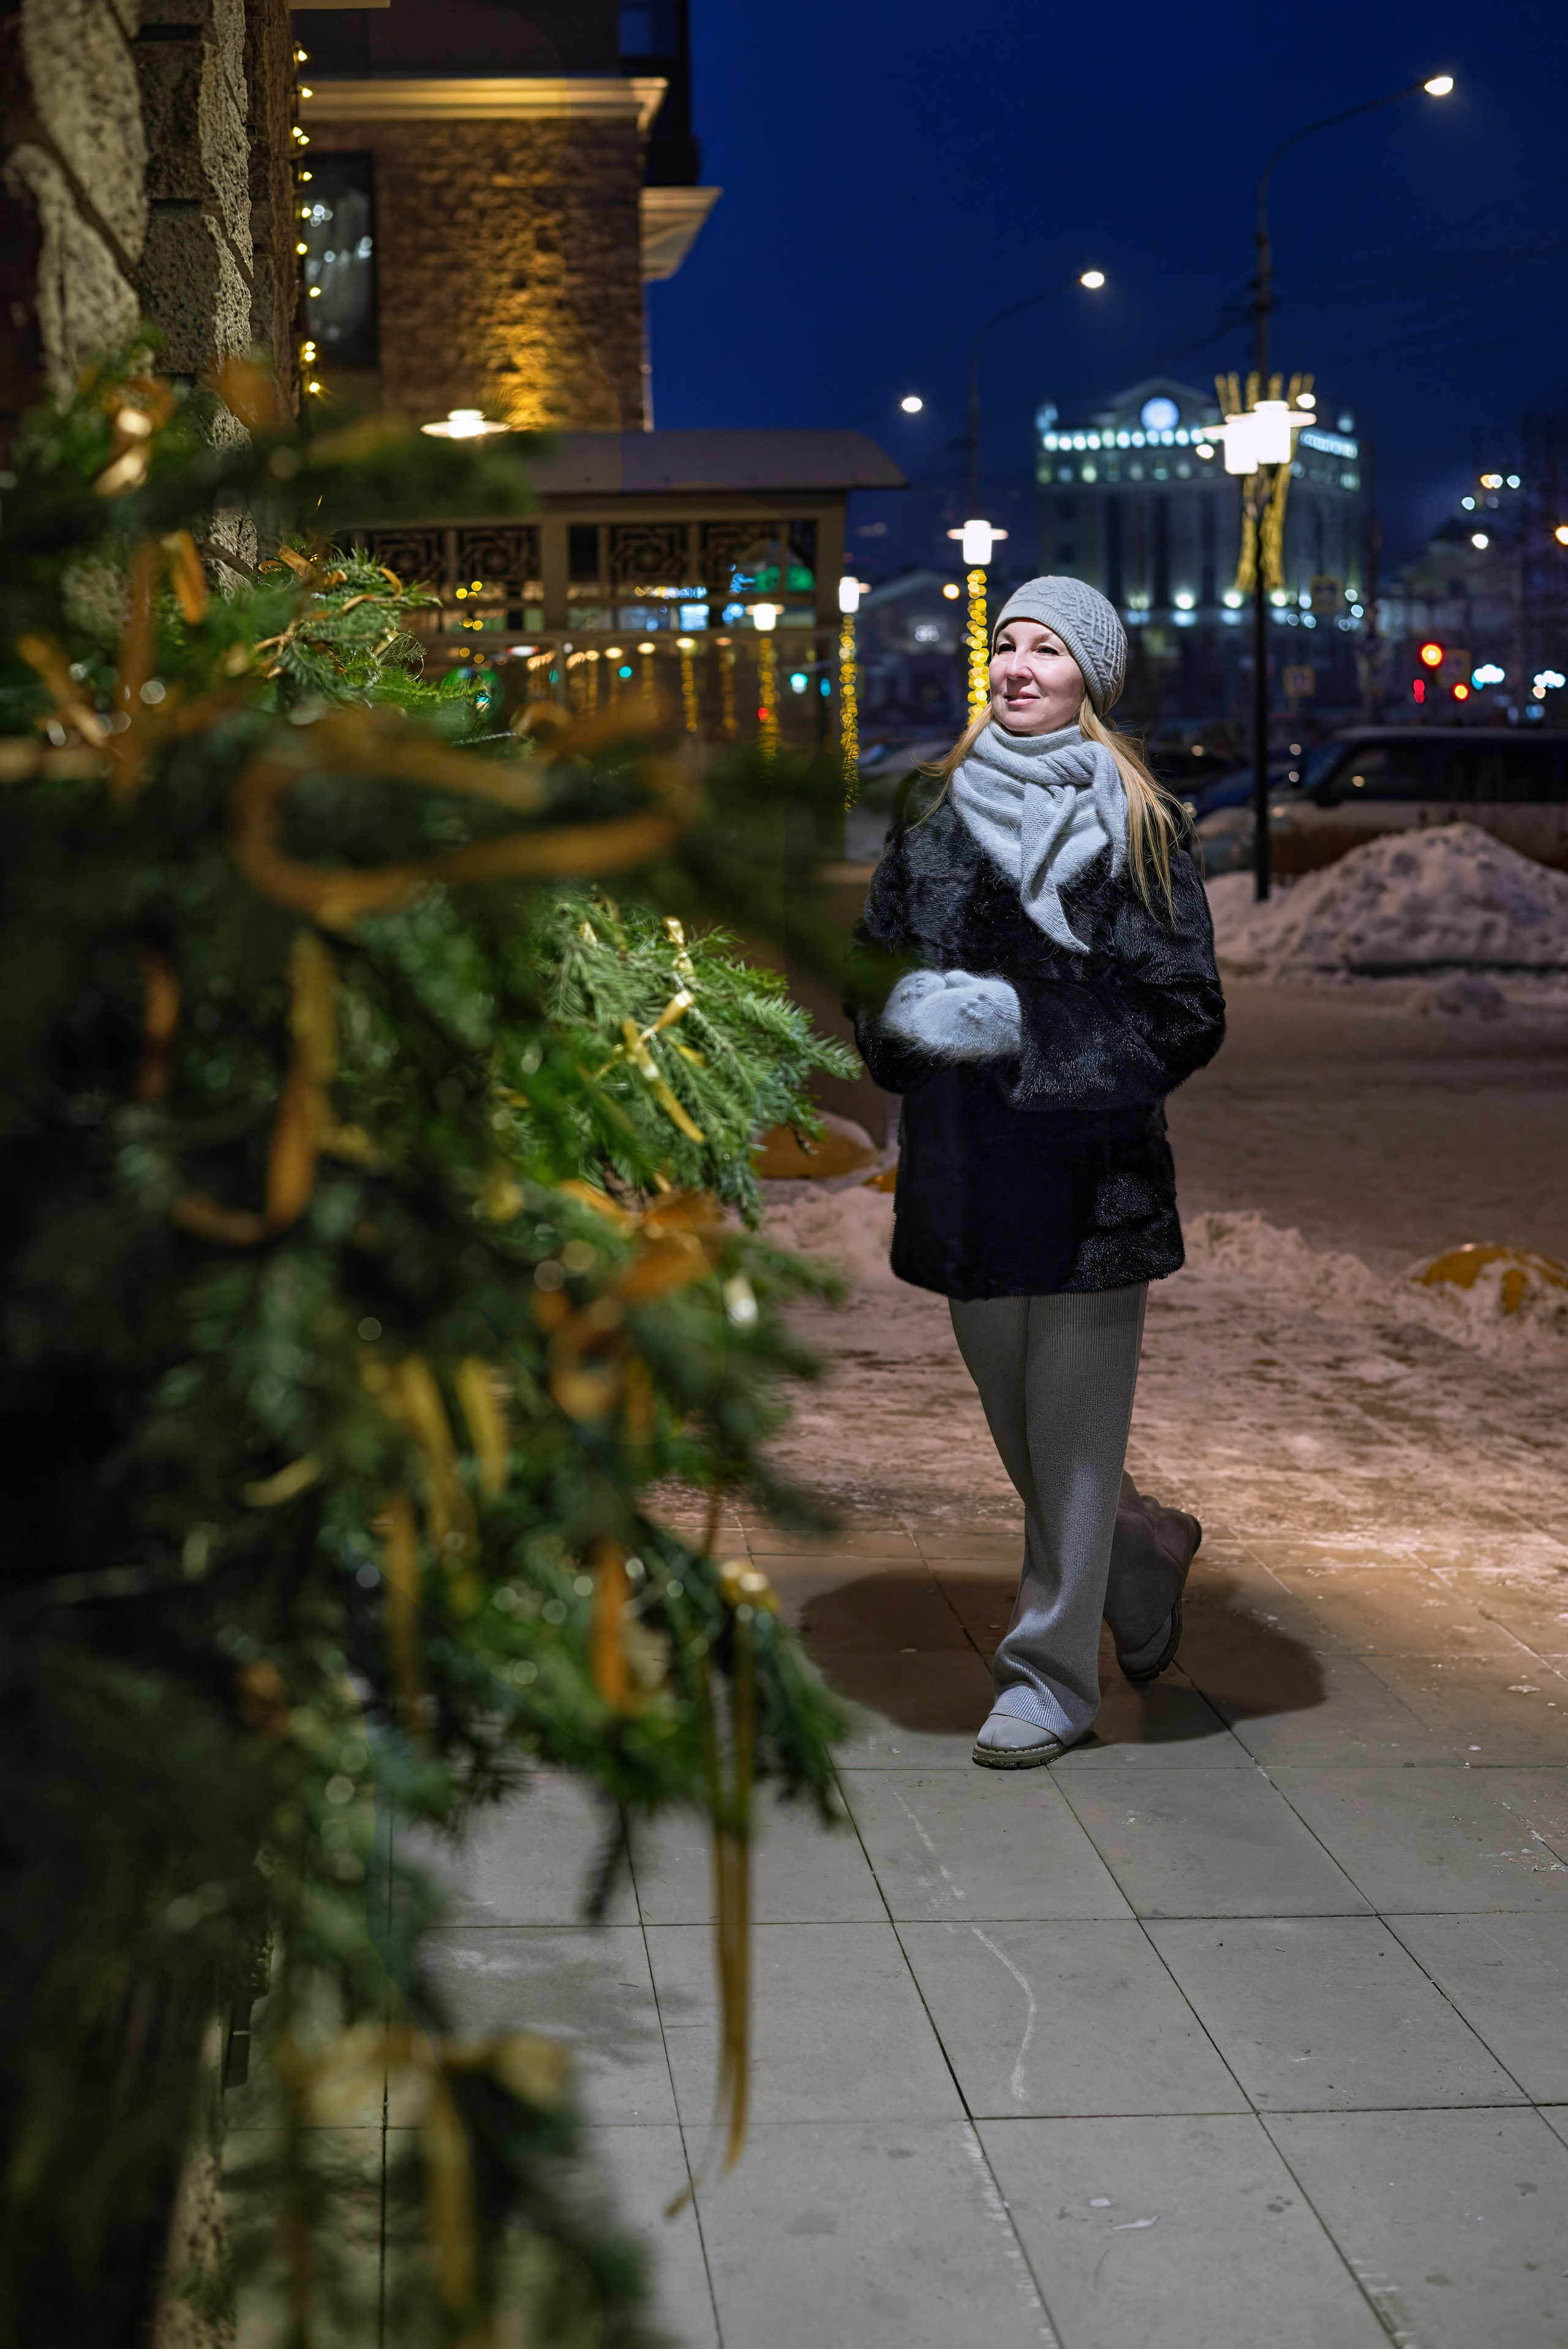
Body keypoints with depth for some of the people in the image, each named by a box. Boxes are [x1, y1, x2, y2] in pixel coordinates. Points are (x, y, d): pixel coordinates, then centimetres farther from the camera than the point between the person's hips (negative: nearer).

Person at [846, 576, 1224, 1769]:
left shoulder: (1139, 822, -1)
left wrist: (1028, 1028, -12)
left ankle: (1053, 1676, 10)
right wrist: (907, 1030, -6)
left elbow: (1186, 1010, -4)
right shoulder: (935, 805, 10)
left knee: (1073, 1416, -1)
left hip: (1090, 1156, -4)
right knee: (1008, 1403, 14)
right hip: (962, 1153, 5)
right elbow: (878, 960, 15)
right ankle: (1143, 1550, 40)